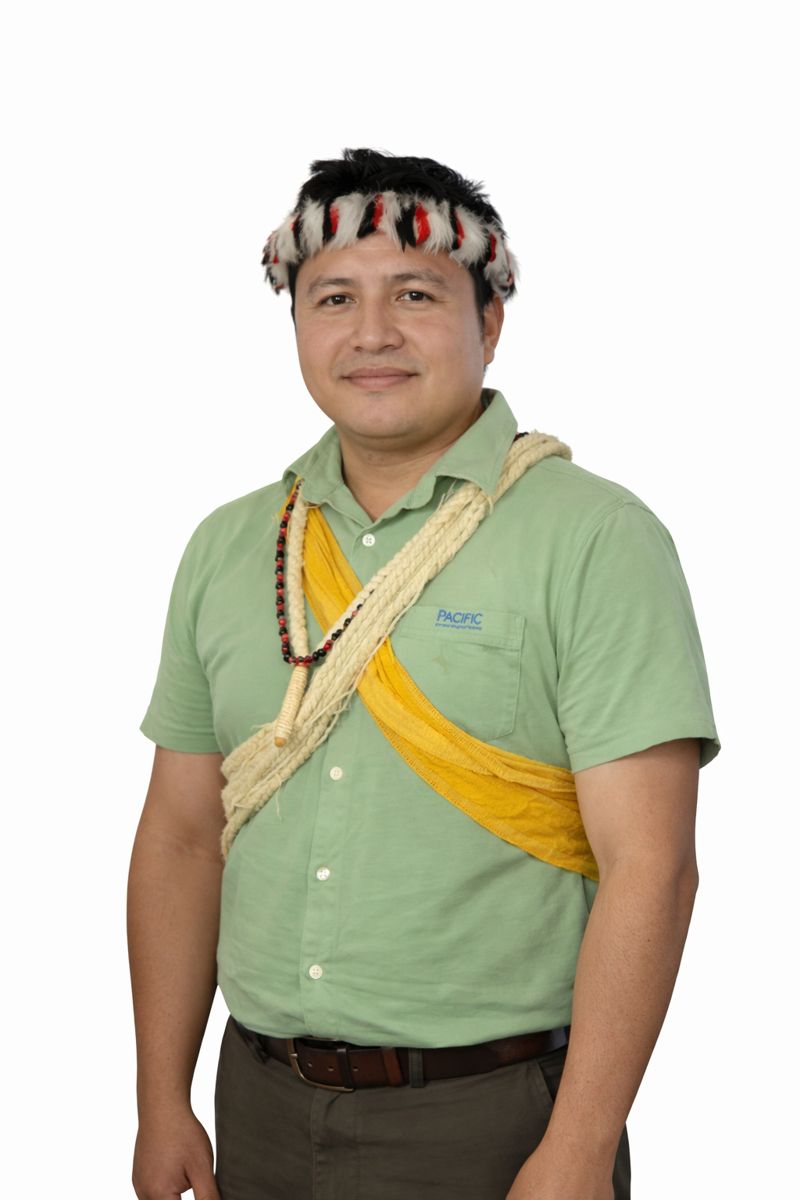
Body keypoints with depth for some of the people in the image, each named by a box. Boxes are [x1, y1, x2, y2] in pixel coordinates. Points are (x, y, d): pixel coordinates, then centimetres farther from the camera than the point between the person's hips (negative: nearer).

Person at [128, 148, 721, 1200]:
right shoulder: (227, 549, 6)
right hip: (261, 1107, 5)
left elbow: (650, 867, -15)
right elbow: (182, 836, 8)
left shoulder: (596, 540, -10)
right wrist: (163, 1103, 6)